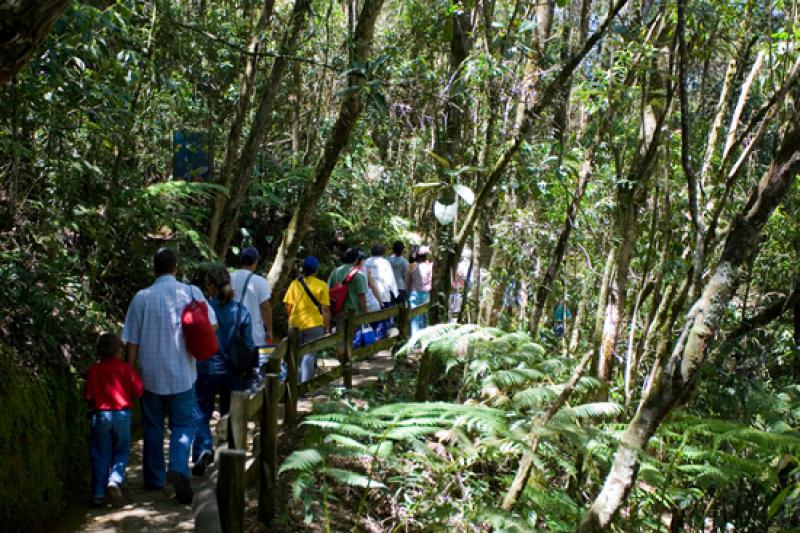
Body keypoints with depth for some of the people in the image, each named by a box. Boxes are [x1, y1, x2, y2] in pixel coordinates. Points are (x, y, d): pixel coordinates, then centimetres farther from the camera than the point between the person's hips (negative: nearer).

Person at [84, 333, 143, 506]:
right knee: (121, 451, 13)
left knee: (100, 454, 8)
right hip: (122, 414, -1)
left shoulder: (93, 370, -3)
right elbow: (138, 390, -4)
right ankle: (115, 480, -10)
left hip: (100, 415, 1)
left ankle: (98, 493, 8)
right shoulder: (126, 368, -4)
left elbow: (88, 395, -4)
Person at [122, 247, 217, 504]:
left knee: (153, 427, 15)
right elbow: (211, 324, -1)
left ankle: (154, 478, 24)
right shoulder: (191, 292, -6)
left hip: (151, 374, 1)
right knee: (183, 425, 8)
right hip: (182, 374, -1)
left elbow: (132, 341, -3)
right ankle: (178, 468, -16)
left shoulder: (141, 298, -5)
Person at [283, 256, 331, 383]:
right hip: (314, 325, -3)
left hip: (295, 325, 3)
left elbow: (288, 305, 2)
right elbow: (325, 309, -7)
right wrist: (327, 327, 1)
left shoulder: (295, 284, 1)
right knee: (309, 356, 2)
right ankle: (305, 383, -1)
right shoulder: (321, 285, -6)